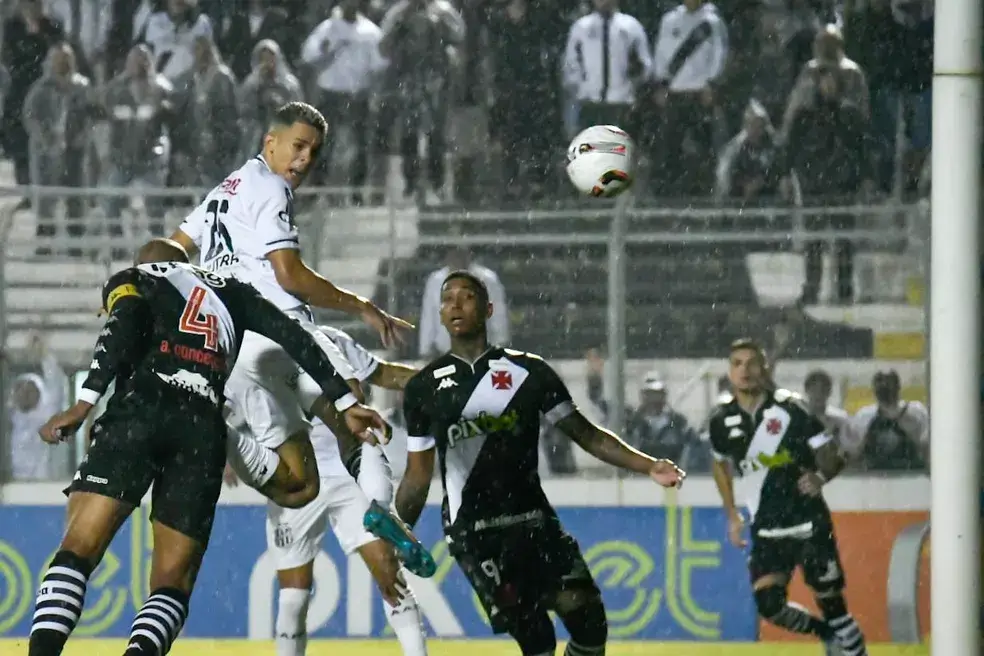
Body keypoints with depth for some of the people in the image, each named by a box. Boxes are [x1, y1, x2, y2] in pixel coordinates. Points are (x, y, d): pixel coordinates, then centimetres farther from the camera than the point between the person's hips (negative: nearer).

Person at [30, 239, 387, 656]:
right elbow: (294, 338, 22)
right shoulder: (227, 290, 33)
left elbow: (124, 325, 0)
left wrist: (85, 403, -9)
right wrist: (346, 402, 24)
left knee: (79, 548, -10)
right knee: (173, 583, 4)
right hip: (204, 429, 3)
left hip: (141, 408, -3)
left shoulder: (129, 280, 22)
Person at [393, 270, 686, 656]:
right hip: (472, 530, -2)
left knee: (584, 611, -12)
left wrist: (648, 466, -3)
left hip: (532, 520, 2)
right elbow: (419, 475, 11)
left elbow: (585, 434, 7)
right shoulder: (424, 388, 7)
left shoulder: (527, 371, 7)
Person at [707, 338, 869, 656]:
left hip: (809, 521, -3)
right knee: (769, 605, -9)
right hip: (767, 530, 3)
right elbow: (721, 464, 20)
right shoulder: (722, 419, 1)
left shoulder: (789, 409, -10)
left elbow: (831, 454, -9)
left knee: (831, 601, -6)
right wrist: (733, 516, 18)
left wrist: (821, 476, -30)